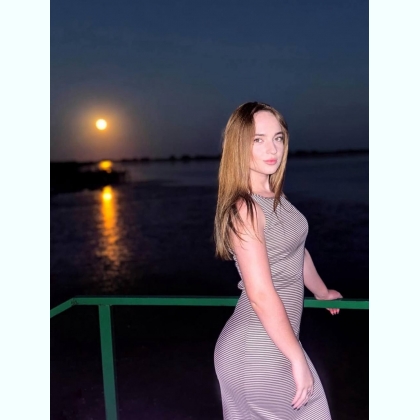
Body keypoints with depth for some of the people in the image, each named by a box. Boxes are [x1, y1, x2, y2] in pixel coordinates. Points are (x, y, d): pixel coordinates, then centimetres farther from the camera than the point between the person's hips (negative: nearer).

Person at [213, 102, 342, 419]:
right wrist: (297, 359, -19)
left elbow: (296, 251, 20)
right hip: (258, 349, -8)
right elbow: (261, 294, -25)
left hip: (274, 341, 8)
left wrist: (322, 292, 34)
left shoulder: (275, 196, 5)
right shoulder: (244, 208, -22)